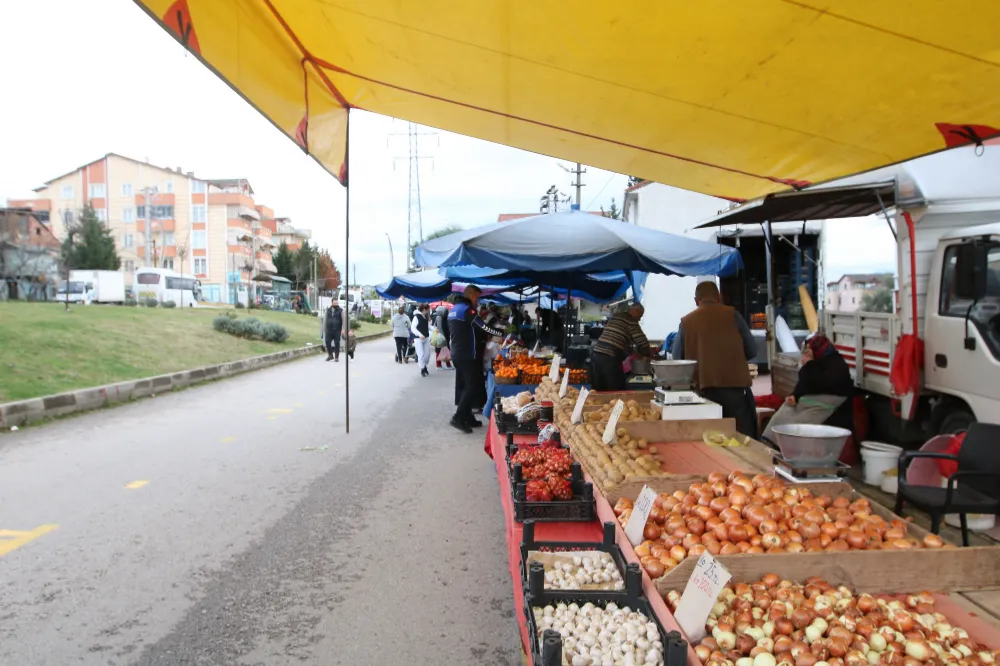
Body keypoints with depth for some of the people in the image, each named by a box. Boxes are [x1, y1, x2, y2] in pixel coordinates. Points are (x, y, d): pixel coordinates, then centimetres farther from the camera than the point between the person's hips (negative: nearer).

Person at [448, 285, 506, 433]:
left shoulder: (454, 309, 16)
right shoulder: (467, 309, -14)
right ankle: (458, 418, -12)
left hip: (457, 353, 10)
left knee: (464, 386, 12)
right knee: (473, 386, -7)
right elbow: (483, 327, -16)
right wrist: (502, 332, -5)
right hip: (467, 355, -10)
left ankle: (467, 418, 16)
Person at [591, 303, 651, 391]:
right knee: (616, 392, 2)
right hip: (610, 358, -8)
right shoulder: (631, 321, -2)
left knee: (599, 391, 13)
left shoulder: (615, 317, 22)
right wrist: (645, 354, 12)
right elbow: (642, 342, -7)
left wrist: (633, 352, 30)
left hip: (596, 355, 8)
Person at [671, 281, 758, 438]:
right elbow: (752, 350, 7)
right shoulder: (732, 314, 2)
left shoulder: (686, 321, 4)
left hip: (704, 389, 2)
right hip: (735, 385, -1)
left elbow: (677, 358, 9)